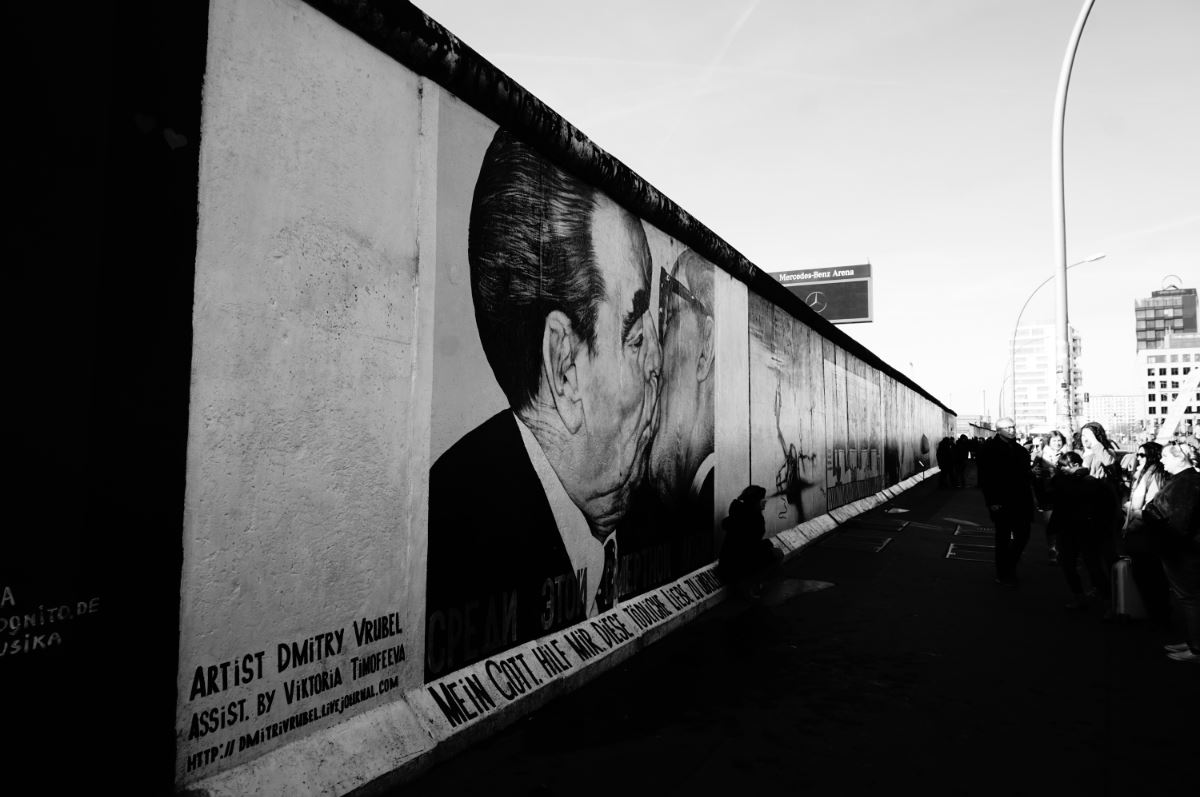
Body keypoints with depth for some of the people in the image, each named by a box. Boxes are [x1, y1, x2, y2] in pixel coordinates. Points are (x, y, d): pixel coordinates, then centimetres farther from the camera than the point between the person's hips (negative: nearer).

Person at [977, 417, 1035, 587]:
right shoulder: (990, 449, -10)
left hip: (1021, 501, 6)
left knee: (1023, 535, 11)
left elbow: (1025, 473, 13)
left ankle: (1010, 566, 32)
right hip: (1001, 502, -6)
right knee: (1003, 538, 5)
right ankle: (1003, 575, 18)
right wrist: (992, 501, -19)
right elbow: (985, 477, -15)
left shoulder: (1019, 449, 11)